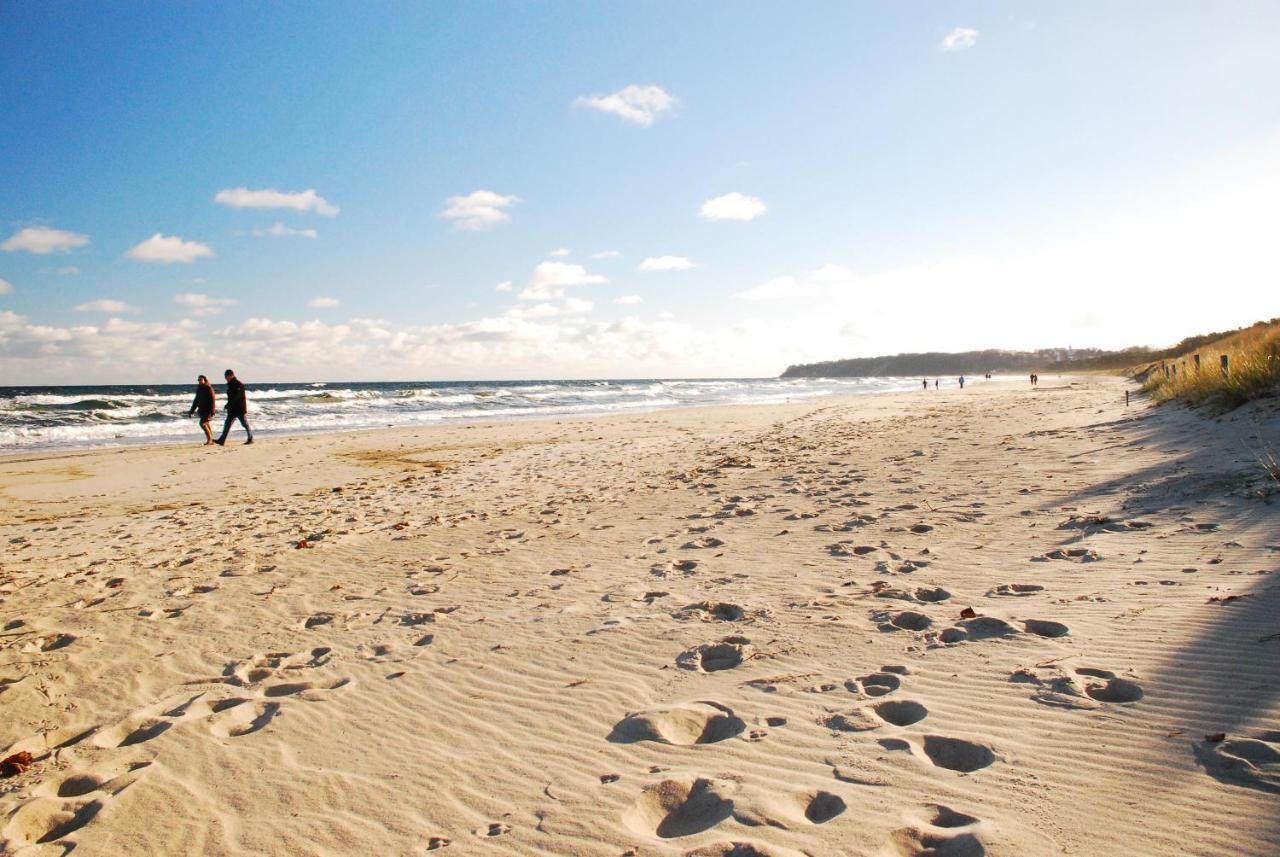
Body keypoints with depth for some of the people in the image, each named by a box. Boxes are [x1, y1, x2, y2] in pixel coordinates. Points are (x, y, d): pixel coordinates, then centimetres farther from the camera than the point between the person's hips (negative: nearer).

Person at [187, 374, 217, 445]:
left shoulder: (208, 388, -11)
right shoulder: (199, 389, 11)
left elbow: (213, 399, -16)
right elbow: (196, 400, 19)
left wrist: (212, 411, -23)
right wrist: (191, 411, 17)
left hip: (208, 409, -8)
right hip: (202, 409, 8)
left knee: (202, 423, -16)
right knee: (206, 424, 10)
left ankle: (209, 439, -10)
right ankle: (211, 440, 16)